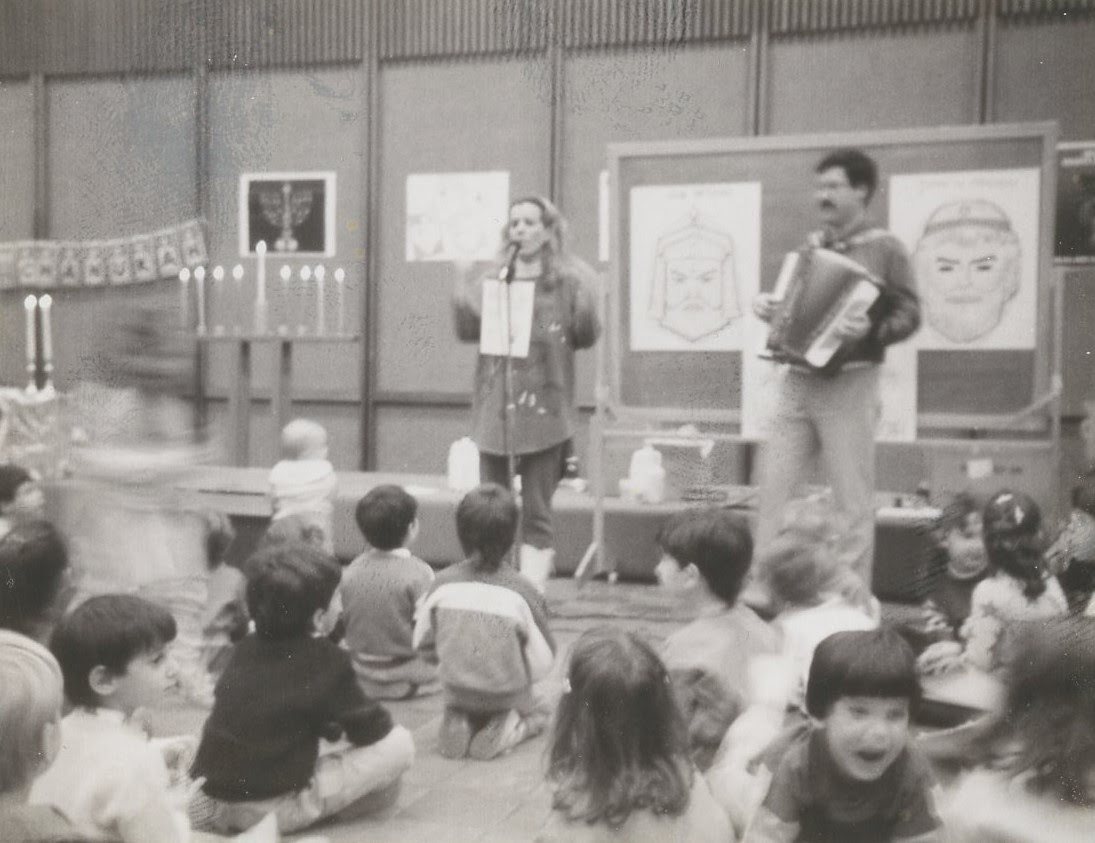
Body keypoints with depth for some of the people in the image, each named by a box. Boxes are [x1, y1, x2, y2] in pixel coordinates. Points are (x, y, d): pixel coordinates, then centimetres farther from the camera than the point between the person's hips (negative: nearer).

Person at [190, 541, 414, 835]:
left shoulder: (246, 648, 8)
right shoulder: (326, 661, -10)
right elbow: (371, 730, 0)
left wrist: (329, 726, 23)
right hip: (272, 809, -7)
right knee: (398, 743, -3)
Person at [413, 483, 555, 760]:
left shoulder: (443, 583, -14)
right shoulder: (523, 592, -21)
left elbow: (423, 644, -3)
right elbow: (542, 662, -14)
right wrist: (515, 674, 7)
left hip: (455, 691, 2)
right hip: (508, 694, -2)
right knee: (537, 712, 30)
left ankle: (458, 722, 4)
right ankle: (507, 729, -1)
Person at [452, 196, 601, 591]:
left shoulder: (566, 280, 0)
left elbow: (586, 337, -3)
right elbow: (468, 331, 4)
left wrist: (587, 301, -20)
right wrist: (462, 295, -12)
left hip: (543, 409, -4)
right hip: (495, 406, 4)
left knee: (536, 513, -1)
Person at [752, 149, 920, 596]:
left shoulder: (884, 248, -1)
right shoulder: (810, 245, 15)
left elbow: (909, 314, -7)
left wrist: (870, 330, -25)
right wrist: (765, 305, 4)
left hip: (849, 385, -5)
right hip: (796, 382, 5)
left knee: (853, 502, 1)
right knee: (773, 491, 4)